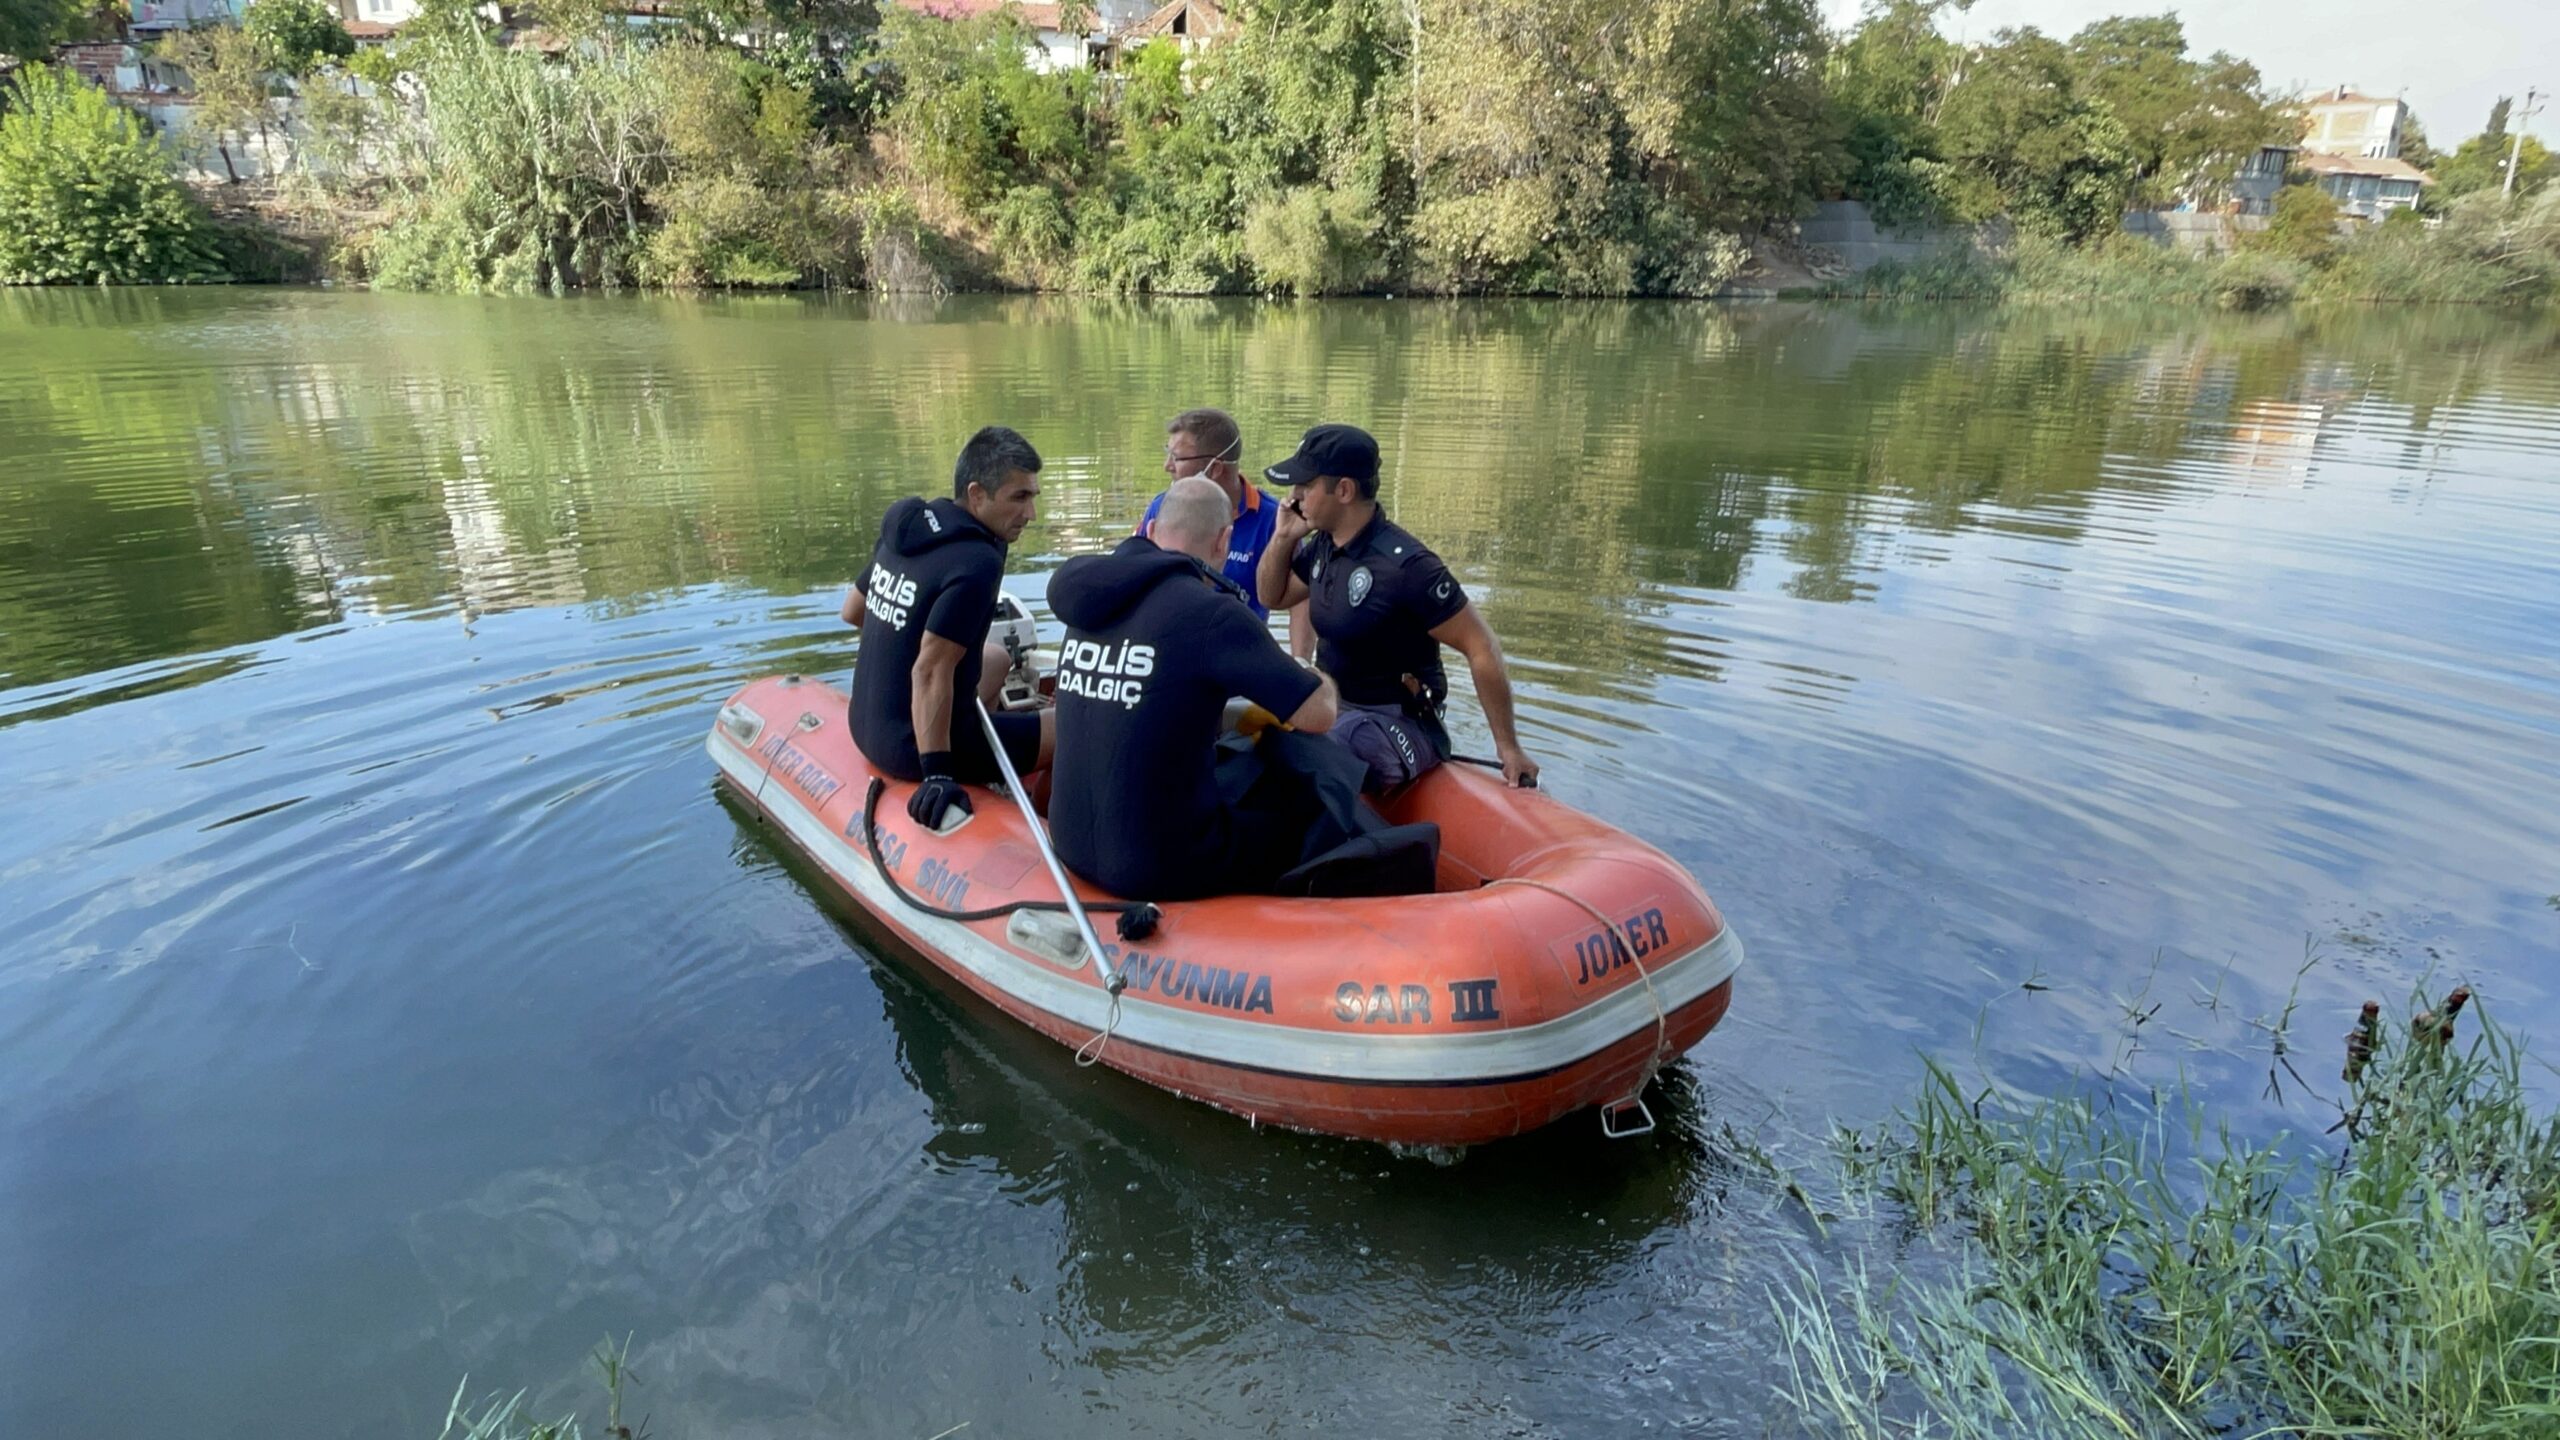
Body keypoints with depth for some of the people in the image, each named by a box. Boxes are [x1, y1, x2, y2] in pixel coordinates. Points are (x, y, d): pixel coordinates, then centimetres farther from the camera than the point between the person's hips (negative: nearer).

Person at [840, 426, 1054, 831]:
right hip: (914, 749, -9)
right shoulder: (976, 563, -23)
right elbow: (930, 671, -29)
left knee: (998, 658, 32)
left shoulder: (911, 529, 2)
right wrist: (937, 774, -28)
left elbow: (852, 610, 14)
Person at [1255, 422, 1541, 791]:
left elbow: (1481, 648, -18)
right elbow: (1272, 597, 22)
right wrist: (1282, 538, 2)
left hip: (1397, 729, -8)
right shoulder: (1324, 545, 3)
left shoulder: (1404, 565, -21)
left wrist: (1508, 747, -16)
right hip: (1337, 711, 8)